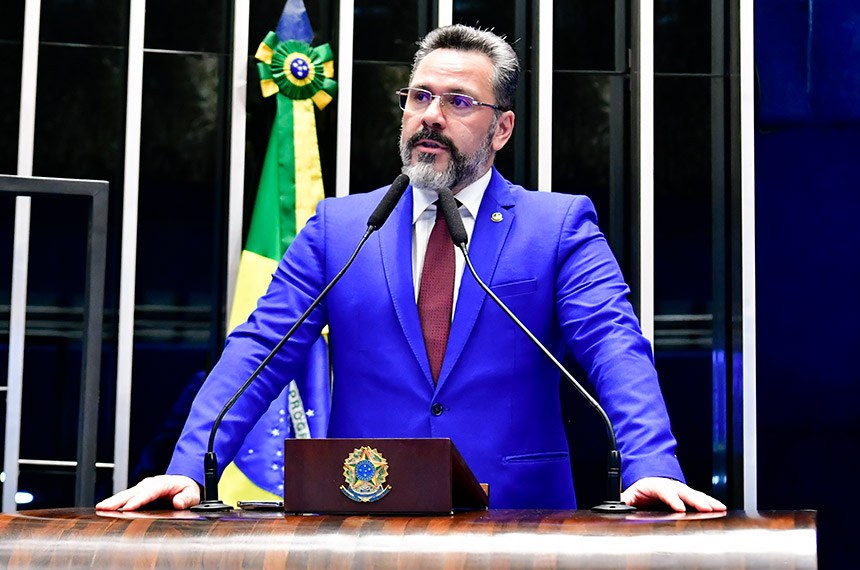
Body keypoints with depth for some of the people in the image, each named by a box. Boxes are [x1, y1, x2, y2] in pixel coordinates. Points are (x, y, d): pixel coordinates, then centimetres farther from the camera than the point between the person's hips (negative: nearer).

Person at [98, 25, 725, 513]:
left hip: (517, 516, -1)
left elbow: (615, 347, -5)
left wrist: (651, 469, -22)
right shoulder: (337, 226, 11)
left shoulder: (562, 225, 7)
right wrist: (187, 470, -10)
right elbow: (259, 350, 5)